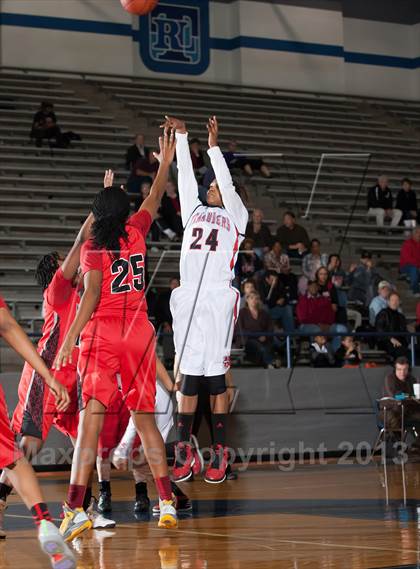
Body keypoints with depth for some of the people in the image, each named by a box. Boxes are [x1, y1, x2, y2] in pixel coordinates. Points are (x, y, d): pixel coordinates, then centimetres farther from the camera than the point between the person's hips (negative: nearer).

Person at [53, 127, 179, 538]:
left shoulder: (93, 247, -4)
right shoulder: (136, 233, 7)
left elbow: (91, 296, -13)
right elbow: (154, 201, 25)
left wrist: (70, 339, -13)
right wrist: (165, 163, 36)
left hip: (102, 334, -4)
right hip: (139, 331, 4)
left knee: (91, 418, -9)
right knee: (144, 418, 12)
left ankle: (75, 508, -16)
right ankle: (167, 502, 11)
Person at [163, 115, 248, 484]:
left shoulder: (236, 218, 11)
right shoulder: (194, 212, 21)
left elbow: (227, 183, -2)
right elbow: (186, 176, 15)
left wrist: (214, 146, -6)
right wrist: (182, 138, 7)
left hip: (218, 298, -3)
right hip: (187, 297, 3)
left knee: (216, 375, -5)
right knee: (189, 375, 2)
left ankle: (220, 454, -3)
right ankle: (184, 452, 1)